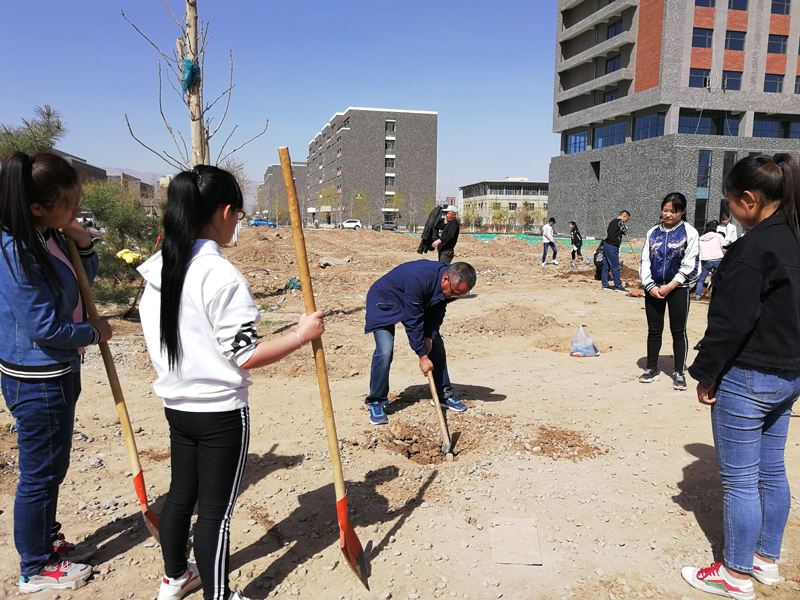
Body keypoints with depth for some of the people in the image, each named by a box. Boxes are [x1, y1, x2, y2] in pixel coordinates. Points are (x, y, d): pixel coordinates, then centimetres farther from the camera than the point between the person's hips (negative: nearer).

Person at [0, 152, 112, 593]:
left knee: (52, 467, 23)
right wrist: (94, 333, -8)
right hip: (35, 381, -9)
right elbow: (44, 328, -24)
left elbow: (86, 277, 16)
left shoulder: (50, 237, 0)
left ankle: (49, 541, 43)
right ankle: (36, 569, 27)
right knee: (40, 474, 8)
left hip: (57, 373, 9)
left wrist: (83, 244, -4)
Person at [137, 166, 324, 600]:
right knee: (215, 511, 6)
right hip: (221, 413, -8)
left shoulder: (158, 270, 2)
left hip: (176, 405, 8)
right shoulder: (221, 276, -23)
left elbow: (156, 345, 9)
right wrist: (301, 335, -12)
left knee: (181, 493, 23)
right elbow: (245, 356, -21)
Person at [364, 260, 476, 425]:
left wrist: (430, 336, -18)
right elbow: (413, 321, -34)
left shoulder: (453, 284, -18)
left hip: (419, 304, 7)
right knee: (384, 351, -21)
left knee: (436, 345, 2)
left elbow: (437, 312, -4)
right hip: (385, 301, -7)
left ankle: (444, 395, 18)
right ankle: (375, 402, -5)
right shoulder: (418, 280, -42)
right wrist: (422, 356, -29)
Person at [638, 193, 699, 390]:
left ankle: (679, 372, 14)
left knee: (678, 331, 3)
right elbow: (645, 261, 7)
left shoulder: (689, 232, -3)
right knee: (654, 330, 9)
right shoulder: (653, 232, 8)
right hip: (653, 288, 3)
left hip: (678, 288, -3)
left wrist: (670, 286, -13)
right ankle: (651, 369, 20)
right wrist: (650, 285, -5)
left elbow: (689, 264, -8)